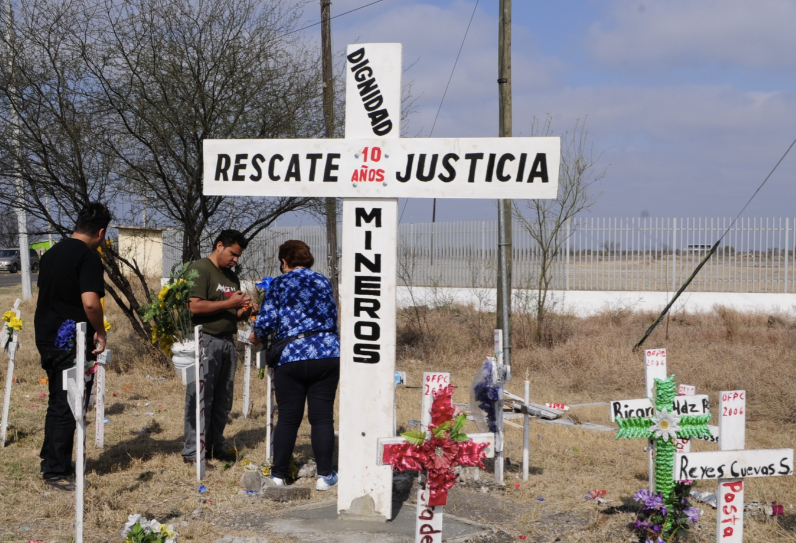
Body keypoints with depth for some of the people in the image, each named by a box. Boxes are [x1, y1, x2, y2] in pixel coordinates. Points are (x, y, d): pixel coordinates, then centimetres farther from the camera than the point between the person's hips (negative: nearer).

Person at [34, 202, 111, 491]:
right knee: (68, 406, 0)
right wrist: (100, 332, -12)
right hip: (71, 341, -8)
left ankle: (50, 460, 30)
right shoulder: (89, 256, -15)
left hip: (47, 337, 8)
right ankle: (57, 472, 5)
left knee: (57, 402, 20)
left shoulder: (52, 252, 12)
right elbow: (90, 302, -26)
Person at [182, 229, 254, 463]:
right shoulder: (199, 269, -5)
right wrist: (229, 304, -15)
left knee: (223, 400, 9)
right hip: (205, 340, -8)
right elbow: (194, 306, -17)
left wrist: (245, 311, 1)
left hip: (227, 341, 8)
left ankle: (216, 445, 18)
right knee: (200, 398, -6)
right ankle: (193, 450, 0)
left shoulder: (232, 277, 21)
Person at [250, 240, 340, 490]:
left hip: (292, 358, -2)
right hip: (328, 355, 2)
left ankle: (279, 474, 12)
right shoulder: (323, 282, 12)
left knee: (288, 418, 6)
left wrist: (256, 336, 15)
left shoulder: (279, 284, 1)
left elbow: (266, 321, -4)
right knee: (322, 417, 6)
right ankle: (324, 475, 7)